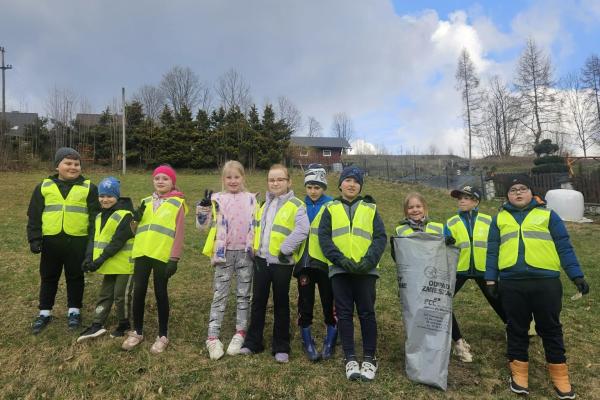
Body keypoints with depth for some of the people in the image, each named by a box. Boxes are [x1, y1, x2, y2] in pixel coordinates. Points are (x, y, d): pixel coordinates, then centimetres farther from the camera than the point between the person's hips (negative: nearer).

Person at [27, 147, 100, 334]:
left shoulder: (89, 188, 3)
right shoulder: (44, 187, 7)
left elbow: (95, 216, 2)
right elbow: (34, 216, 8)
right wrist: (34, 238, -1)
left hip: (77, 240, -2)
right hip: (50, 240, 2)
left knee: (75, 277, 10)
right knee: (48, 277, 13)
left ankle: (74, 311, 24)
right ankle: (45, 312, 27)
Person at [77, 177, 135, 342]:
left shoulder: (125, 215, -14)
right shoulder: (99, 216, 11)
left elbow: (119, 241, -20)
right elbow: (93, 238, 7)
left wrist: (102, 259, -22)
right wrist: (89, 257, -8)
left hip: (124, 264, -7)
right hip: (110, 264, 7)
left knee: (121, 295, 2)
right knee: (105, 294, 12)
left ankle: (124, 325, 19)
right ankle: (97, 325, 19)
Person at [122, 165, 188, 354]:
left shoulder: (178, 203, 1)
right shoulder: (146, 201, 16)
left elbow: (179, 233, -5)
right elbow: (136, 229, 19)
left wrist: (174, 258, -12)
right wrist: (135, 219, -2)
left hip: (162, 255, -4)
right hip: (142, 252, 4)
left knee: (160, 293, 4)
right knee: (138, 291, 7)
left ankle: (163, 336, 18)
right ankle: (137, 332, 26)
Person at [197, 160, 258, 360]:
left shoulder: (251, 199, 5)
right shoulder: (216, 199, 0)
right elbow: (202, 225, -3)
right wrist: (204, 205, -18)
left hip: (246, 253, 2)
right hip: (224, 253, -1)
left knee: (243, 295, 10)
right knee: (219, 295, 3)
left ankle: (240, 334, 22)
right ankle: (213, 338, 8)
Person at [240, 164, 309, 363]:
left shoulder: (296, 205, -10)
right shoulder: (264, 204, 12)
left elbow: (302, 230, -24)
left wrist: (286, 249, -22)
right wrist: (255, 250, 12)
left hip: (281, 262, -6)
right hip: (261, 260, 6)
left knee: (281, 304, 8)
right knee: (258, 301, 13)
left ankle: (281, 347, 21)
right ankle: (253, 342, 27)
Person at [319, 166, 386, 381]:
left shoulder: (370, 209, 11)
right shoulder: (330, 209, 11)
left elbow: (380, 237, 3)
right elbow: (324, 238, 1)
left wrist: (368, 261, -13)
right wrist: (341, 260, -13)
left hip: (365, 269, 0)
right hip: (340, 269, 0)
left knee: (367, 313, 2)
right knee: (344, 314, 3)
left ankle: (369, 358, 15)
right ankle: (350, 358, 13)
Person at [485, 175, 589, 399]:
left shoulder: (547, 215, 9)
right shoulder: (500, 218, 13)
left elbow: (564, 247, 6)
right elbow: (492, 251, 11)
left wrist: (576, 275, -1)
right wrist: (491, 279, 6)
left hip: (546, 281, -1)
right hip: (511, 283, 1)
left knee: (550, 329, 9)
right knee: (516, 329, 10)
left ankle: (559, 375, 24)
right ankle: (519, 372, 23)